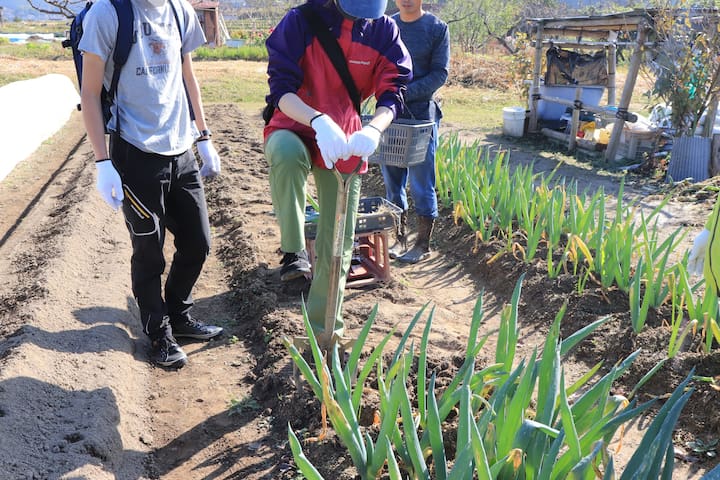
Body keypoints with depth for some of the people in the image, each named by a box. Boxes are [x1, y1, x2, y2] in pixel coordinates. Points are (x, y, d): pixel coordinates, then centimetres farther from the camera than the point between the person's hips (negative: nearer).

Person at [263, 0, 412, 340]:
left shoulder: (384, 31, -6)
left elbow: (392, 94, -9)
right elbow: (281, 89, -20)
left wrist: (374, 128, -33)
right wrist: (318, 121, -40)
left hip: (346, 142, 3)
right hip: (295, 128, -2)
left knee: (338, 241, 4)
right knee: (286, 152, -41)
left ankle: (325, 328, 22)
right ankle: (294, 252, -24)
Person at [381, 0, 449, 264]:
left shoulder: (437, 27, -1)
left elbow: (440, 73, -7)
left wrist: (405, 93, -17)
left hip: (421, 115, -4)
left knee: (421, 182, 1)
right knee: (392, 181, 8)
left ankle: (423, 243, 13)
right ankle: (400, 238, 21)